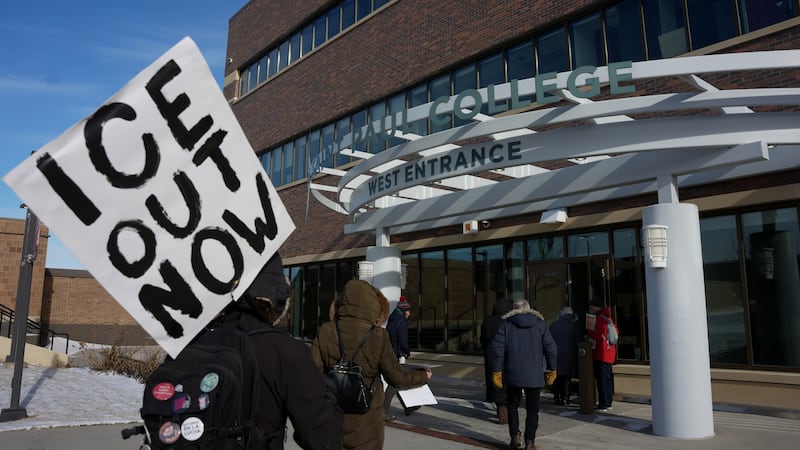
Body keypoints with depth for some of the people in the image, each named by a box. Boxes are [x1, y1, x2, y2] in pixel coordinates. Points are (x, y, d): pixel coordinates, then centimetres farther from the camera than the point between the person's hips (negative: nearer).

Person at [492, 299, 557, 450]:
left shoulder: (506, 324, 1)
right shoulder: (540, 324, 3)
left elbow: (498, 347, -6)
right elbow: (551, 348, 0)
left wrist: (497, 370, -1)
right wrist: (552, 369, 10)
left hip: (513, 374, 0)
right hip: (534, 375, 0)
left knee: (513, 404, 17)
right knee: (532, 409, 9)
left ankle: (515, 435, 6)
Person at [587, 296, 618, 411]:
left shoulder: (601, 318, -15)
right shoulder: (607, 318, 17)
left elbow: (599, 335, -24)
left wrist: (589, 331, -7)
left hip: (601, 354, -10)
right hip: (609, 353, 10)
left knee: (602, 379, -7)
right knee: (607, 379, 14)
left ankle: (603, 404, -5)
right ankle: (608, 403, 21)